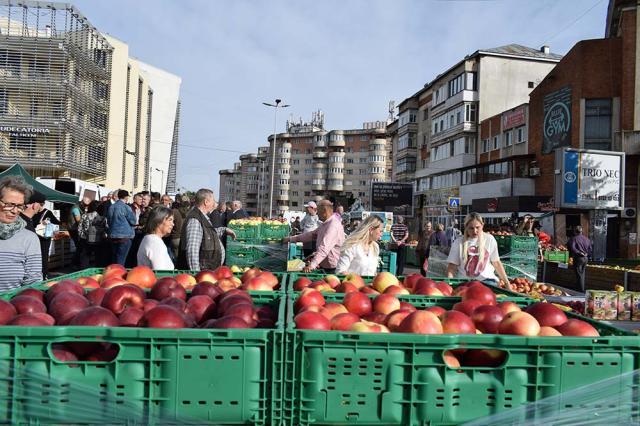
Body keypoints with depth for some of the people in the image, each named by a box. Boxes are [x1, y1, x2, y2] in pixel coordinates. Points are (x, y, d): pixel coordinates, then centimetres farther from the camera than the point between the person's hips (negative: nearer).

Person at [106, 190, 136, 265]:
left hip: (113, 236, 6)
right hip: (125, 236, -6)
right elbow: (133, 221, -7)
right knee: (121, 260, -4)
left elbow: (108, 222, 16)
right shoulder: (126, 207, -11)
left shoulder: (111, 207, 6)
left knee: (114, 259, 14)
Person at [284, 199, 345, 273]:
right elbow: (312, 234, 19)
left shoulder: (333, 225, -21)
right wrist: (291, 239, 15)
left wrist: (312, 265, -39)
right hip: (323, 266, 9)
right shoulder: (325, 224, 14)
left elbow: (324, 248, -32)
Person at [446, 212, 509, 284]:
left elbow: (496, 263, 10)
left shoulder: (489, 239, 4)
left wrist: (507, 282, 8)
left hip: (486, 280, 0)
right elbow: (452, 267, 2)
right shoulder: (458, 243, 1)